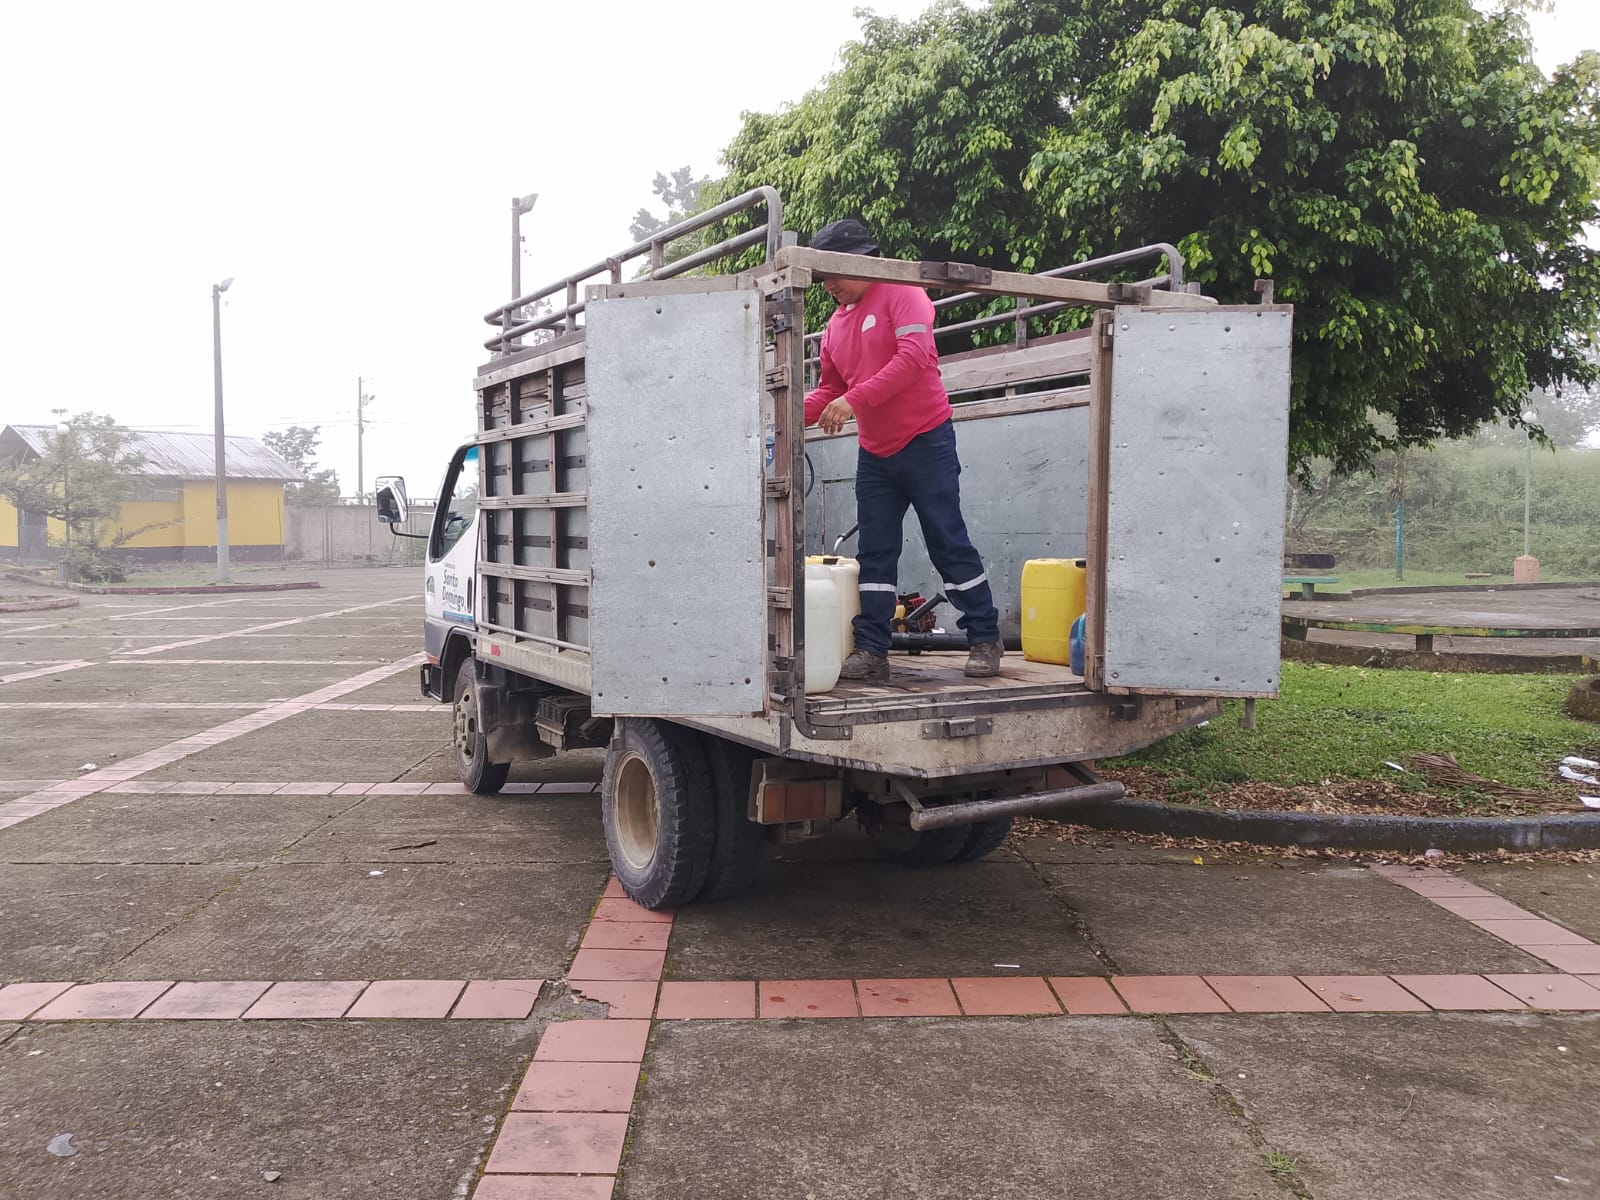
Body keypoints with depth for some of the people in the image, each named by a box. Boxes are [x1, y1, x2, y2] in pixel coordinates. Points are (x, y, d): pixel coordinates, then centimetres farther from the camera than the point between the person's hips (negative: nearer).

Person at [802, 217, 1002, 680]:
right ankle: (871, 651, 9)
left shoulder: (900, 294, -7)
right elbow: (829, 389, 18)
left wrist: (855, 399, -27)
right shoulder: (836, 323, 14)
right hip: (874, 453, 7)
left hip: (925, 442, -7)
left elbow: (913, 357, -22)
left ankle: (985, 641, 8)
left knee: (949, 544, -2)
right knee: (875, 554, 5)